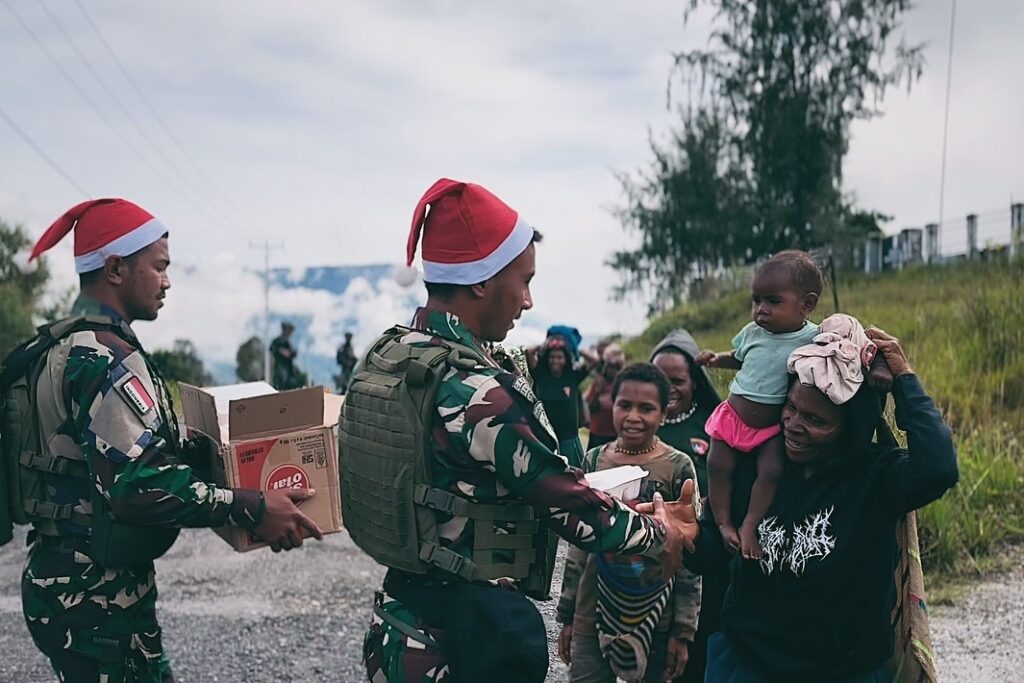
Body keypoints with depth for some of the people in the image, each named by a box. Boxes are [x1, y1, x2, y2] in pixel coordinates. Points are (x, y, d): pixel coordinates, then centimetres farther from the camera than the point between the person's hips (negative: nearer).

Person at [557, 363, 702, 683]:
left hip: (655, 618, -2)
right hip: (592, 615, 2)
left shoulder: (678, 467, -5)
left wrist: (683, 631, -6)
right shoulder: (594, 460, 3)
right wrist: (567, 615, 9)